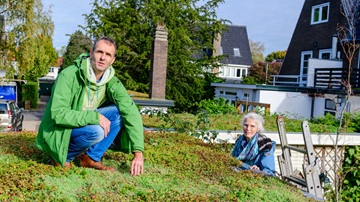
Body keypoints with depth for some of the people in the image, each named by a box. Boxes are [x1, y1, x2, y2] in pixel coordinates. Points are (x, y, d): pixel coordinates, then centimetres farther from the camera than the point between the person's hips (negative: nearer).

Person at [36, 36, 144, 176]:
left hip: (85, 123, 6)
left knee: (120, 111, -15)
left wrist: (138, 153, -25)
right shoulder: (69, 75, -24)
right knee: (96, 131, -33)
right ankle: (61, 156, -5)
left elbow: (131, 112, -17)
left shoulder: (111, 81, -10)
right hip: (60, 130, -5)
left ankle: (92, 158, -7)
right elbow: (57, 113, -29)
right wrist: (95, 117, -34)